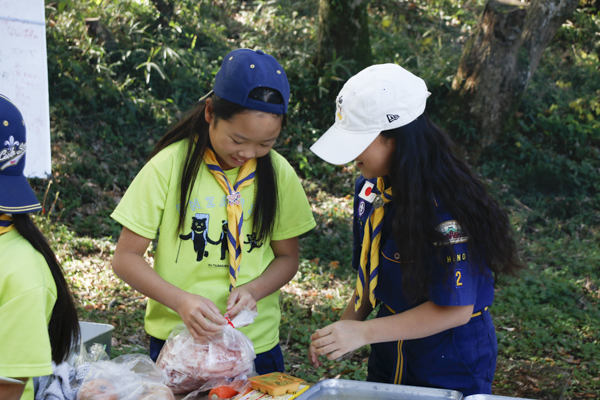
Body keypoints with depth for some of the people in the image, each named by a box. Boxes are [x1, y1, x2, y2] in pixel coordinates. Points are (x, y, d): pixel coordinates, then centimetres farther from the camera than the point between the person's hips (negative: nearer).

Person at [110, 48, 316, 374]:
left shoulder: (279, 174, -4)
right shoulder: (168, 167, -11)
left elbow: (287, 257, 6)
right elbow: (126, 257, -9)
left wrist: (252, 290, -14)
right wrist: (180, 301, -25)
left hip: (258, 343, 2)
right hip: (178, 340, -2)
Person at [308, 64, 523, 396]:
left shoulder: (445, 204, -27)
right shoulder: (371, 187, -3)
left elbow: (455, 309, -24)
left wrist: (363, 333, -24)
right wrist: (341, 329, -2)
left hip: (451, 368, -7)